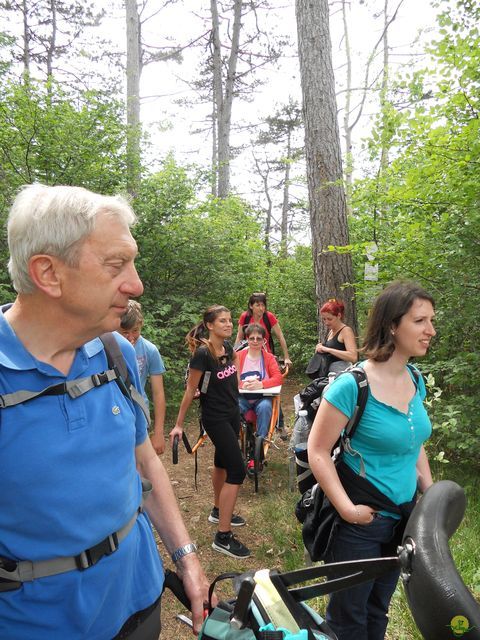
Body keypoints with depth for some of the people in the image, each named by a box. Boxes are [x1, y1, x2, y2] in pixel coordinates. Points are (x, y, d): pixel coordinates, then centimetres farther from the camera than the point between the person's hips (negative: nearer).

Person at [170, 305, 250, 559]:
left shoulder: (227, 347, -2)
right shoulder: (202, 353, -23)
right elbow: (190, 390, -17)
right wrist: (178, 424, -12)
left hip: (232, 413, 8)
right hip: (215, 418, -8)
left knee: (222, 462, 22)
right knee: (237, 471, -10)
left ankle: (218, 511, 43)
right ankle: (223, 537, -4)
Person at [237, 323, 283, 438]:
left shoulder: (269, 357, 4)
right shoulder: (238, 356, 4)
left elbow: (278, 378, -7)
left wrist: (261, 384, -25)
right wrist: (243, 384, -25)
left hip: (262, 397, 0)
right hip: (243, 397, 0)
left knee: (265, 407, -33)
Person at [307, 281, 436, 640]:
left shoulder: (416, 381, 0)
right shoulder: (352, 385, -23)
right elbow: (318, 451, -19)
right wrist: (346, 508, -22)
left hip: (404, 517, 7)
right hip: (362, 521, -6)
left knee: (379, 610, 25)